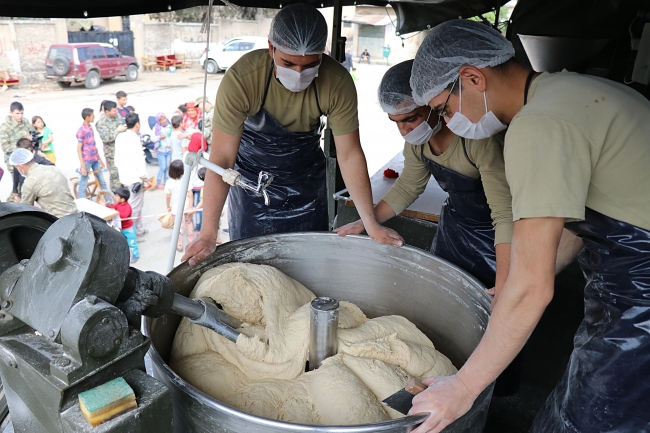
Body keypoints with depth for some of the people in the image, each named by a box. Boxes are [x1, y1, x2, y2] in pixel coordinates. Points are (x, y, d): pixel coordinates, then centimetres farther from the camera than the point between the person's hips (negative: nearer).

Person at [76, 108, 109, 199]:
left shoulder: (90, 128, 8)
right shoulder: (81, 130, -14)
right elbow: (79, 149, -15)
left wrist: (100, 159, 19)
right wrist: (82, 166, -19)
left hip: (95, 160, 8)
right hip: (87, 161, -8)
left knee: (102, 181, 15)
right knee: (83, 184, 1)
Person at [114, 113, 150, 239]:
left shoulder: (120, 137, 7)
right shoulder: (135, 138, -18)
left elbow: (117, 159, 12)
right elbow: (139, 160, -19)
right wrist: (144, 179, -12)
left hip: (124, 176, 9)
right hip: (135, 178, -9)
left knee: (138, 204, 20)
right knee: (134, 207, 0)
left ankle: (140, 229, 29)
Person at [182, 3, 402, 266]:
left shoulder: (338, 83, -25)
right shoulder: (241, 79, -31)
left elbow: (350, 155, -18)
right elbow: (222, 158, -28)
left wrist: (371, 225, -19)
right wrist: (208, 234, -32)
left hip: (308, 179, 2)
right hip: (252, 179, -1)